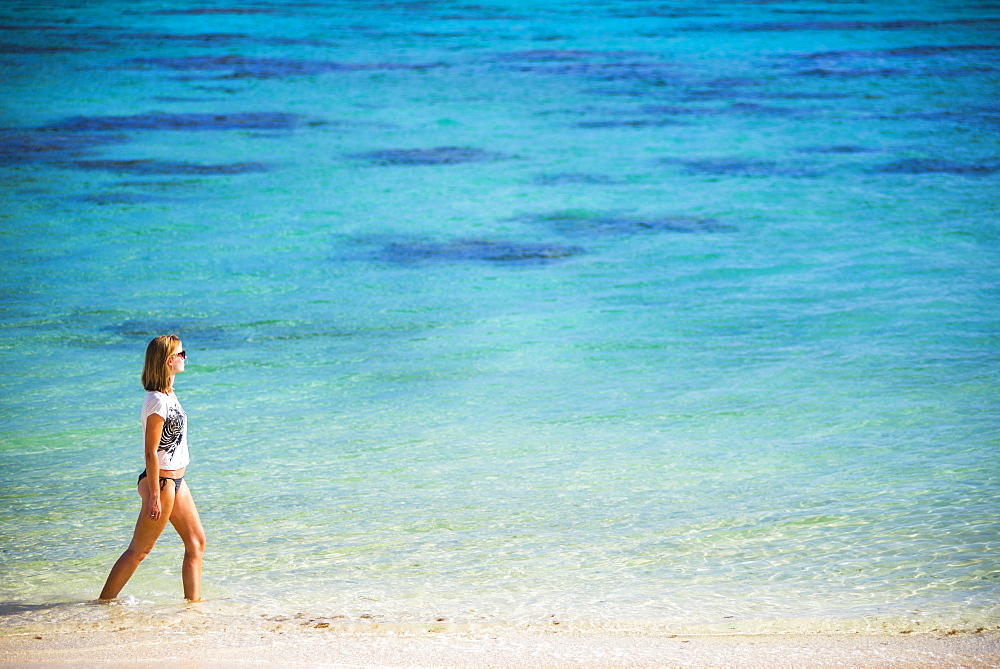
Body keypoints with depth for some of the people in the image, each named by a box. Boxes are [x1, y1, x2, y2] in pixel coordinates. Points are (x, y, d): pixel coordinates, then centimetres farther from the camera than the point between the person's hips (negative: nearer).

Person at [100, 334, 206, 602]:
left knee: (196, 541, 10)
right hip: (160, 481, -10)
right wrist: (154, 495, -21)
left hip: (175, 480, 10)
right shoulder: (157, 401, -19)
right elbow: (151, 452, -21)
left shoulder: (169, 395, 10)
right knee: (139, 549, -2)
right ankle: (104, 601, 5)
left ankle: (193, 599, 14)